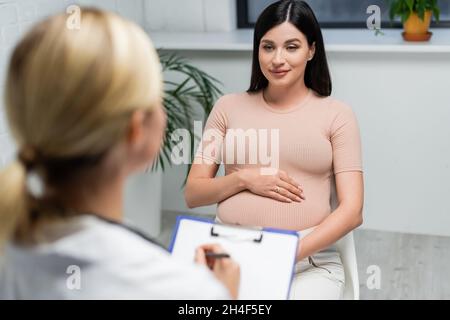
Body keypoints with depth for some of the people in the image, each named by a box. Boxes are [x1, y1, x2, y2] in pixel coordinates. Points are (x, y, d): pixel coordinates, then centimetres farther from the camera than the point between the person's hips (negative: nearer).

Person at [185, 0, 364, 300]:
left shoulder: (337, 114, 5)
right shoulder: (229, 107, 11)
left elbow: (352, 210, -2)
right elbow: (192, 194, 11)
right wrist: (244, 179, -7)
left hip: (311, 259, -1)